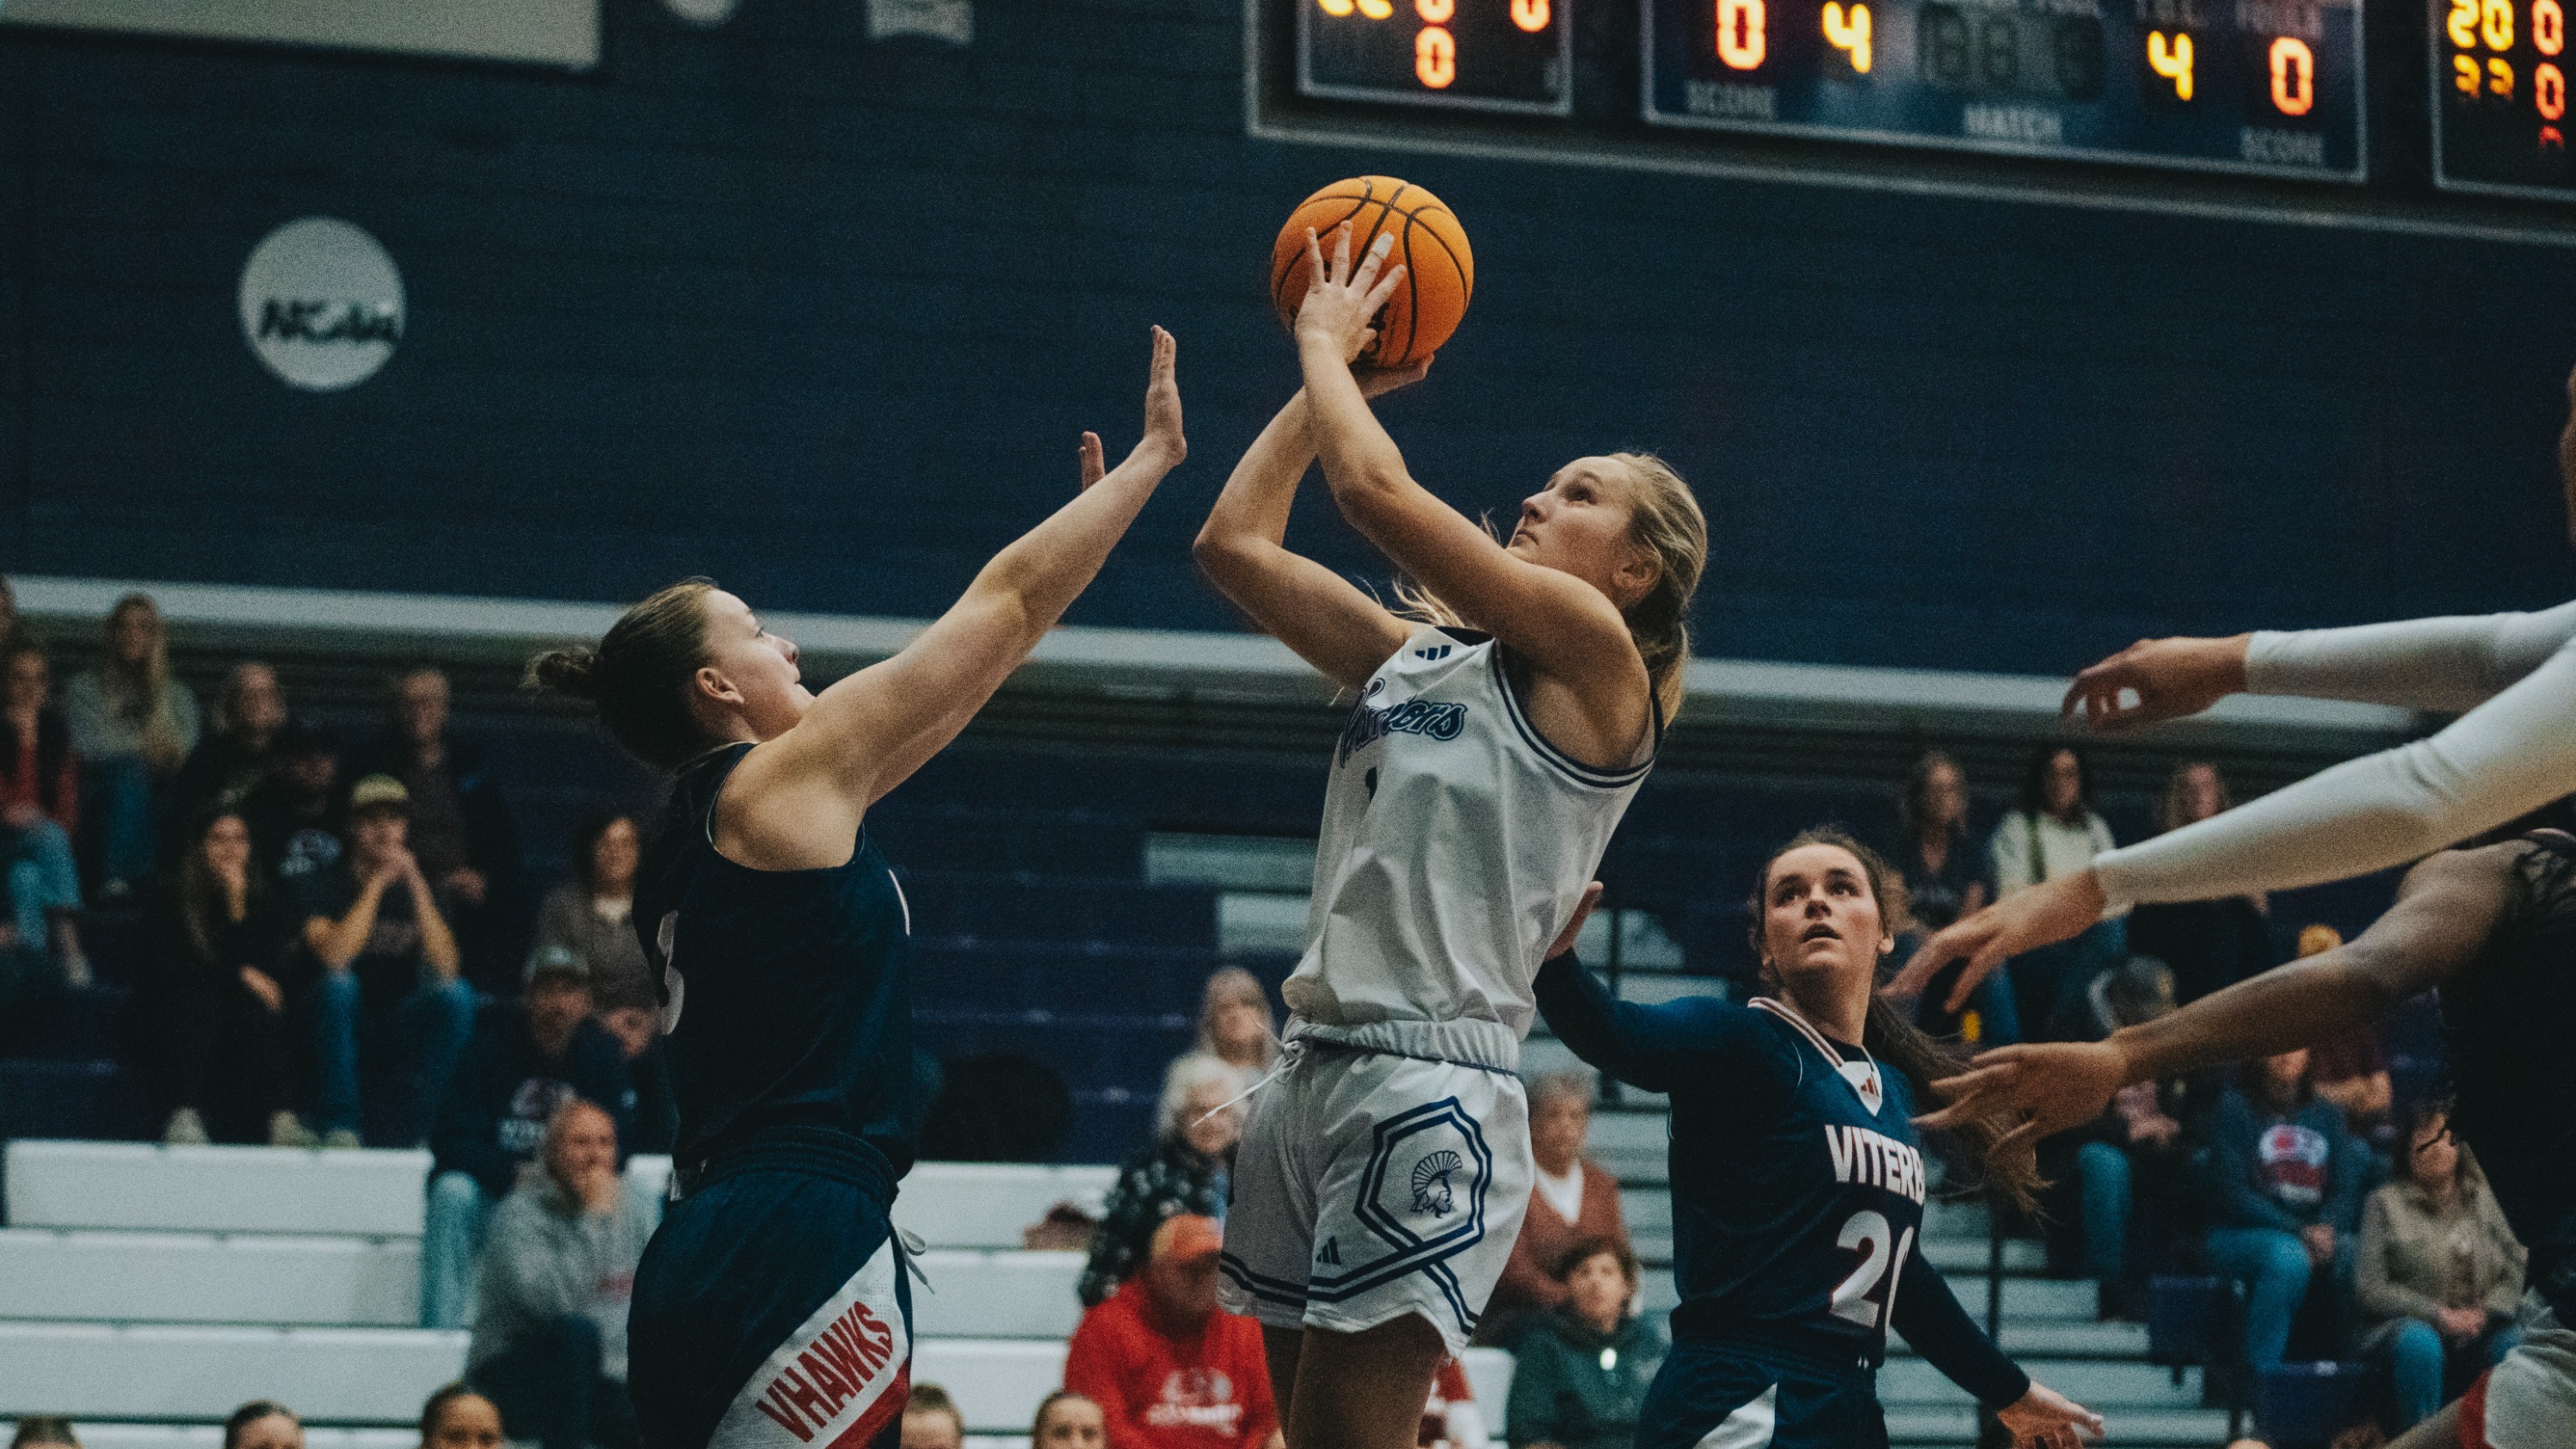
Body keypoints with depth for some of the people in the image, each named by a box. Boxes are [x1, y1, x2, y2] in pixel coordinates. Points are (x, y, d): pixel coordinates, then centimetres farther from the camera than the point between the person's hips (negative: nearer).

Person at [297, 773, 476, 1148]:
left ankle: (404, 1127, -18)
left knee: (455, 995, -24)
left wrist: (416, 884, -18)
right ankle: (340, 1126, -26)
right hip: (340, 1030, -3)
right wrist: (377, 884, -21)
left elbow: (445, 967, -13)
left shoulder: (419, 888, 4)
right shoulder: (322, 887, -5)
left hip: (399, 1031, 3)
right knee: (338, 983, -33)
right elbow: (334, 956, -25)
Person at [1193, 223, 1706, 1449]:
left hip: (1430, 1082, -8)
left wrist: (1326, 345, 5)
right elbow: (1235, 545, 20)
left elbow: (1375, 488, -11)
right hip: (1316, 1067, 8)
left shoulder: (1595, 652, -3)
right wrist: (1333, 374, 21)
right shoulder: (1419, 654, 19)